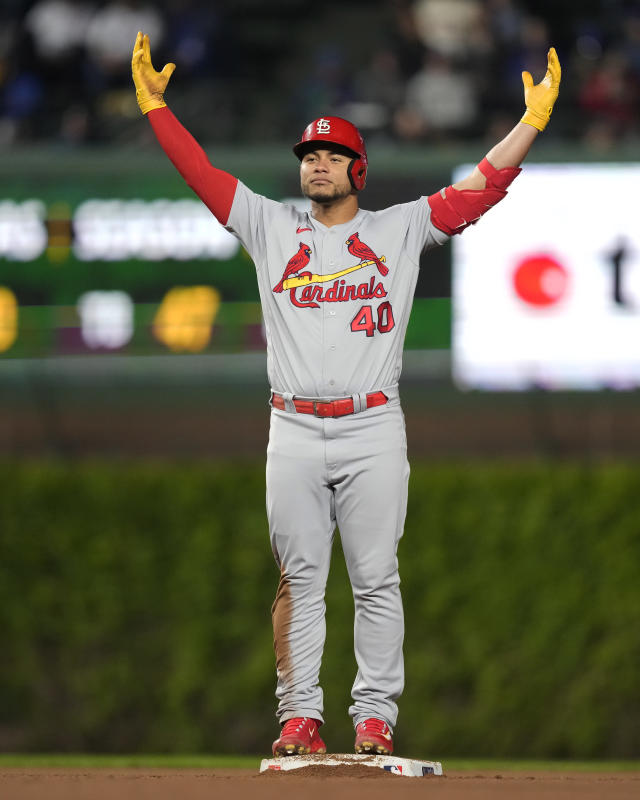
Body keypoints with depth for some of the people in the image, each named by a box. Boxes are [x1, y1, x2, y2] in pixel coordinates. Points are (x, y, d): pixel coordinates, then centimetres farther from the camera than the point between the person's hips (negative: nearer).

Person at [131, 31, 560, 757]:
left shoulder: (399, 230, 10)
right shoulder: (271, 228, 13)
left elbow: (483, 188, 3)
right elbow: (201, 173, 10)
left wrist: (534, 120, -6)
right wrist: (153, 104, 4)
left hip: (374, 430, -1)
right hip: (295, 431, 1)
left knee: (376, 580, -1)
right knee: (298, 579, 1)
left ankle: (376, 713, 2)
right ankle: (299, 715, 3)